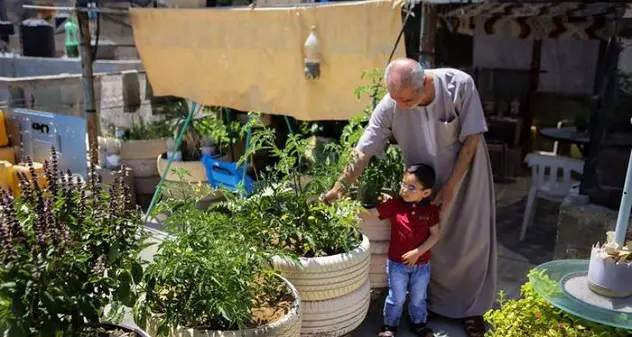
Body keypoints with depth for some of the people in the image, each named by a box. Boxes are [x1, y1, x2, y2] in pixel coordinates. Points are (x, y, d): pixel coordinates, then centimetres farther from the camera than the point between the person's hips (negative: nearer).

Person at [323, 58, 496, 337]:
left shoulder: (460, 85, -28)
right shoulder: (388, 106, -24)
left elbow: (472, 139, -19)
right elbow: (363, 151, -17)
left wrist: (451, 186, -18)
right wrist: (339, 188, -18)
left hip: (467, 175, -1)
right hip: (425, 182, 1)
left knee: (471, 242, 5)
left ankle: (472, 308, 24)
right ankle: (432, 302, 29)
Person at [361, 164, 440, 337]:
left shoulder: (430, 210, -10)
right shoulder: (394, 205, -13)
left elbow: (435, 235, -8)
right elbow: (370, 213, -14)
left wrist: (417, 252, -16)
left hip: (422, 264, 1)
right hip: (397, 263, -1)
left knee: (418, 298, 21)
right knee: (397, 298, 13)